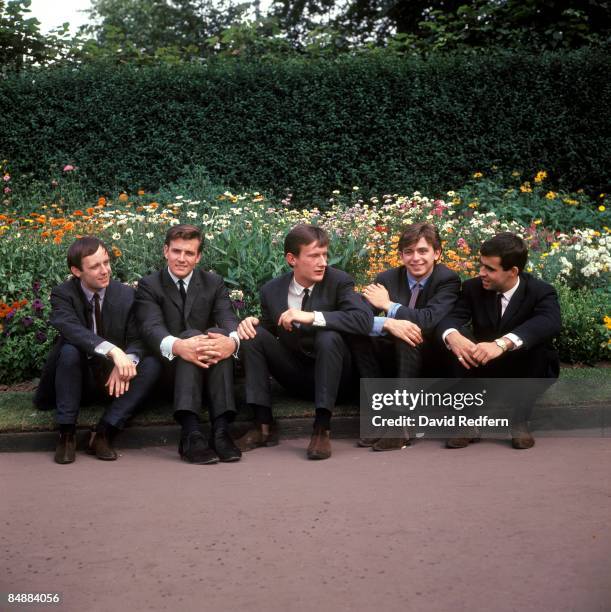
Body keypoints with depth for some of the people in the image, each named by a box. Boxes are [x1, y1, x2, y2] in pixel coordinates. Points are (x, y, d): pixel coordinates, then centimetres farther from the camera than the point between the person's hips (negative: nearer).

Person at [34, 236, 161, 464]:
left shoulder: (126, 295, -3)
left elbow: (138, 339, -8)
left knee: (151, 364, -23)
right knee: (69, 350, -33)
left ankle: (104, 432, -22)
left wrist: (127, 361, -32)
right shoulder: (62, 295, -11)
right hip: (77, 377, -2)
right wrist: (113, 351, -47)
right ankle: (67, 434, -23)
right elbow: (71, 329, -31)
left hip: (113, 377, 3)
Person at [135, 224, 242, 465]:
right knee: (191, 333, -32)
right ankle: (191, 433, -48)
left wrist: (232, 341, -33)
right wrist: (177, 346, -39)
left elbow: (228, 319, -7)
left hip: (210, 368, 2)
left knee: (220, 334, -29)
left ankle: (221, 430, -40)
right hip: (171, 367, -2)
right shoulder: (149, 286, 3)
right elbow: (151, 327, -15)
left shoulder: (214, 283, 11)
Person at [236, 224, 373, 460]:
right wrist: (251, 323, -15)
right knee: (253, 334, -16)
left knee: (329, 337, -33)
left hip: (331, 370, -3)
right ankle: (264, 425, -16)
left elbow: (364, 319, -28)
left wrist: (312, 316, -36)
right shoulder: (271, 290, -2)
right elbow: (267, 330, 10)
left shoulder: (338, 281, -12)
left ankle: (322, 429, -29)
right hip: (293, 373, 3)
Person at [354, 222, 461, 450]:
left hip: (430, 362, -4)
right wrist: (388, 323, -35)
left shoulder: (448, 279, -10)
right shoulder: (387, 279, -1)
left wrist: (388, 305, -17)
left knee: (410, 334, -34)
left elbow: (430, 320, -26)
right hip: (393, 359, 4)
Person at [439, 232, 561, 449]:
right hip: (486, 372, 2)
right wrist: (452, 335, -46)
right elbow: (451, 317, -19)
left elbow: (549, 323, -38)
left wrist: (502, 344, -54)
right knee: (458, 342, -25)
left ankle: (520, 419, -20)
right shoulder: (473, 288, -6)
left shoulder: (541, 292, -17)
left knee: (539, 343, -33)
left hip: (527, 373, -2)